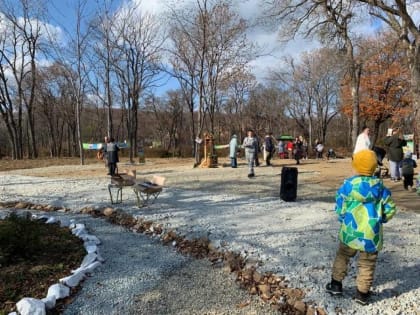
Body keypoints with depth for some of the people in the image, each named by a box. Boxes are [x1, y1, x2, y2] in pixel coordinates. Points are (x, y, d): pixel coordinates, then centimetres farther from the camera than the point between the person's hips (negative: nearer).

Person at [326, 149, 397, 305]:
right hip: (371, 233, 1)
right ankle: (362, 293, 22)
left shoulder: (347, 185, -9)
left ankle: (336, 284, 27)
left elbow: (340, 209, -4)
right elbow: (390, 209, 2)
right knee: (367, 263, 14)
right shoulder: (380, 188, -3)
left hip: (350, 230, 0)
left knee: (342, 256, 20)